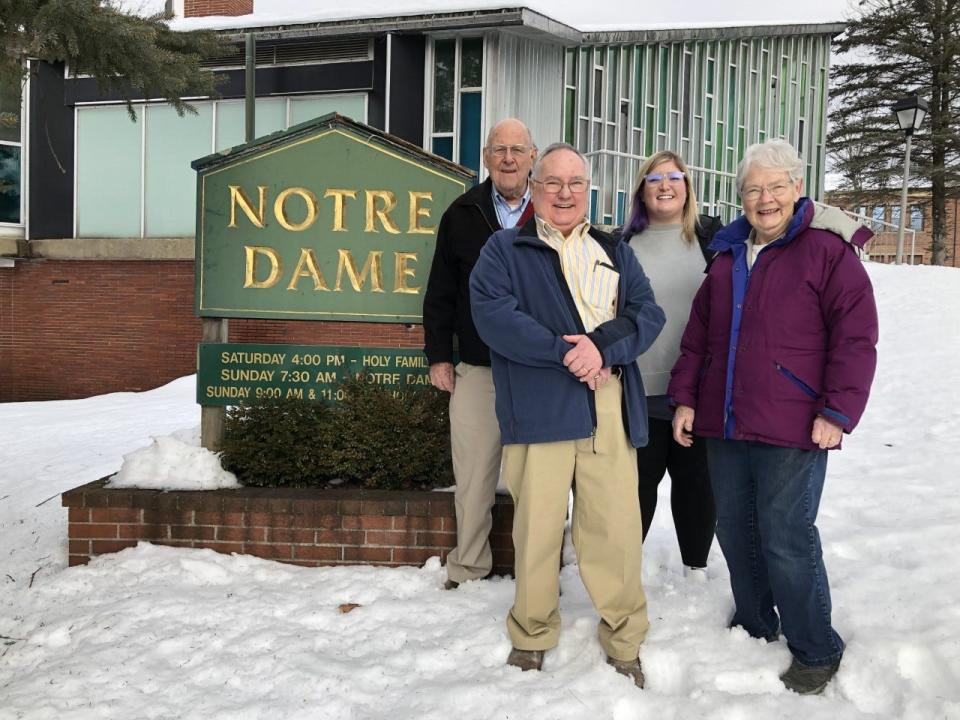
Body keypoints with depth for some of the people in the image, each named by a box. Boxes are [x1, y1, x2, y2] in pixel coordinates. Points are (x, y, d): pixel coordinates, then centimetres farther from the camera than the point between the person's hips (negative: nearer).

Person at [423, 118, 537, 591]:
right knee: (473, 477, 6)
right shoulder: (463, 214, 8)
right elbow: (440, 291, 11)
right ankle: (468, 570, 20)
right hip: (476, 369, 1)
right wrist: (438, 354, 6)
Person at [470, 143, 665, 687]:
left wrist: (603, 347, -13)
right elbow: (493, 315, -9)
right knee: (538, 527, 4)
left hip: (611, 411, 3)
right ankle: (531, 639, 23)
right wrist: (564, 352, -16)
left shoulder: (616, 252, 20)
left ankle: (625, 642, 20)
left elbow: (648, 313, 6)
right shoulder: (505, 250, 8)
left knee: (616, 527, 3)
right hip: (540, 410, -2)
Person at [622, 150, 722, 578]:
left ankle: (696, 566, 25)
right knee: (638, 476, 6)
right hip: (641, 386, 0)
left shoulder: (711, 237, 5)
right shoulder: (625, 246, 8)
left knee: (696, 477, 9)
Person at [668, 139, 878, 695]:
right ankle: (754, 628, 34)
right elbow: (699, 332, 18)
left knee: (786, 539, -4)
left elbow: (856, 336, -10)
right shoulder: (729, 255, 15)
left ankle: (816, 652, 15)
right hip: (724, 423, 7)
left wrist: (838, 412, -14)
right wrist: (686, 396, 12)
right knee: (735, 530, 14)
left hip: (792, 429, -6)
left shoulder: (828, 249, -5)